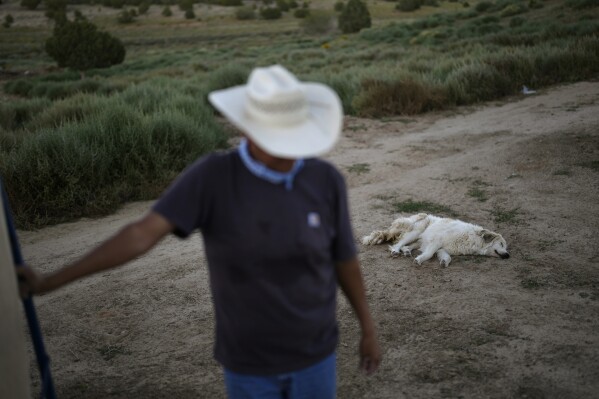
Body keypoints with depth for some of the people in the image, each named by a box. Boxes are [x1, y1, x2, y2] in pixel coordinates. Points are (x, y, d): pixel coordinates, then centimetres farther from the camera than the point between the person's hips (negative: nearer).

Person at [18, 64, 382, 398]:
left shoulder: (326, 181, -13)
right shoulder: (213, 176, -20)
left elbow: (344, 259, -1)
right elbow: (142, 234, -25)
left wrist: (369, 329, 9)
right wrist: (50, 282, -29)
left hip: (313, 352, 1)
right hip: (249, 359, -1)